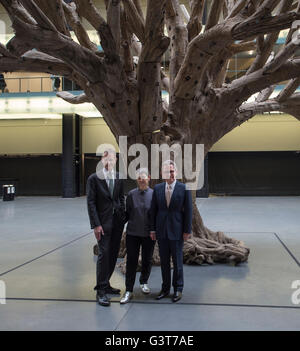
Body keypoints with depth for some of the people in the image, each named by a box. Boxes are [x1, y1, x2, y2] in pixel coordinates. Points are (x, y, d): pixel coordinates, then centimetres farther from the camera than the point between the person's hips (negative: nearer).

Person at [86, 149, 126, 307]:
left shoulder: (119, 178, 8)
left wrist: (123, 217, 7)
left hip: (117, 221, 5)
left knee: (113, 254, 10)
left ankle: (105, 284, 25)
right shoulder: (93, 178, -5)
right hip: (103, 222, -5)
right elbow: (91, 203, -8)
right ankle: (101, 291, 1)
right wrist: (96, 225, -14)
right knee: (104, 254, -8)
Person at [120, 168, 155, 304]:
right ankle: (129, 291, 8)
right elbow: (127, 213, 8)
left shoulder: (154, 194, -3)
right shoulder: (131, 194, 1)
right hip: (133, 233, 0)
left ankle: (144, 282, 37)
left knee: (147, 260, 13)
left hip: (148, 233, 0)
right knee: (131, 261, 1)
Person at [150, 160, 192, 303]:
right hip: (161, 231, 3)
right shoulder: (157, 188, 4)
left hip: (177, 231, -3)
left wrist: (187, 230, -6)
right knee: (164, 261, 12)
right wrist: (152, 229, 4)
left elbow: (188, 211, -4)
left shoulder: (184, 188, -5)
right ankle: (165, 289, 25)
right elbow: (153, 210, 7)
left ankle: (178, 289, 20)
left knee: (177, 262, 6)